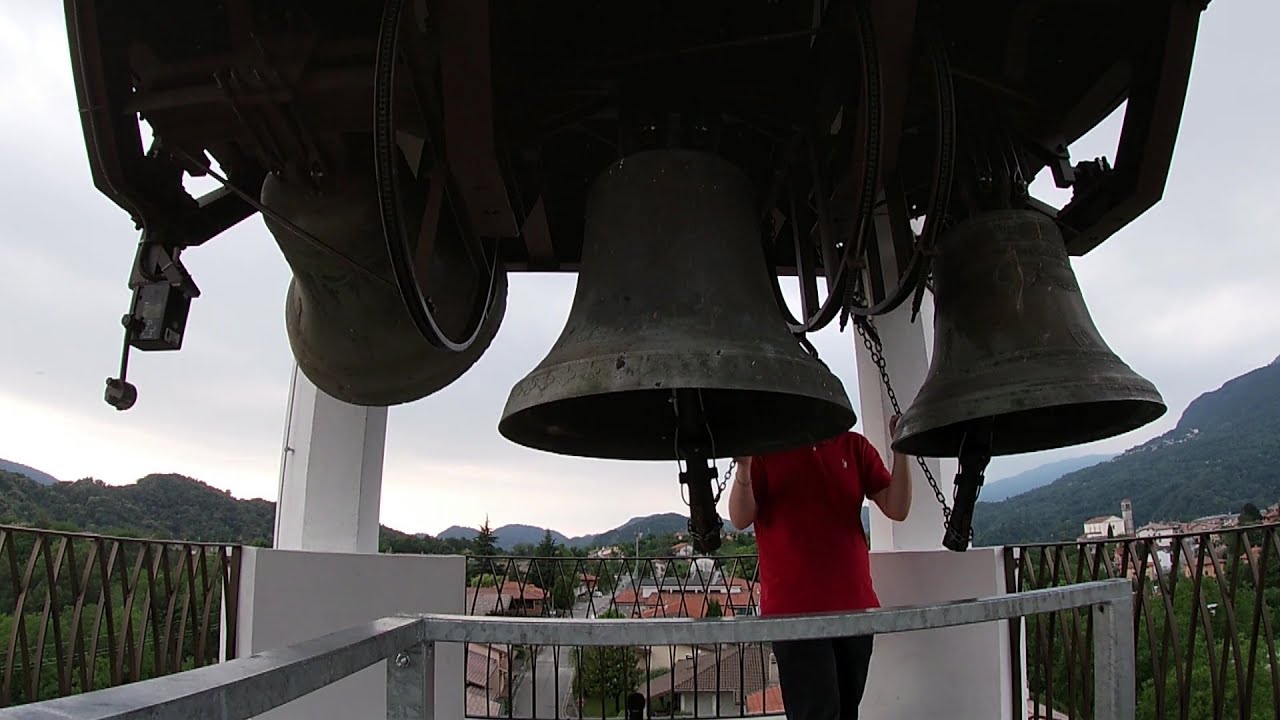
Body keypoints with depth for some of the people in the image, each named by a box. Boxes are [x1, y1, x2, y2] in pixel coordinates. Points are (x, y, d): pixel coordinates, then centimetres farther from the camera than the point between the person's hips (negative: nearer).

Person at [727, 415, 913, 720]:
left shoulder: (854, 446, 10)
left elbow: (897, 508, 2)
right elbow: (741, 519, -8)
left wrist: (901, 451, -12)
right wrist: (744, 466, -26)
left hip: (855, 604, 4)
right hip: (795, 608, -4)